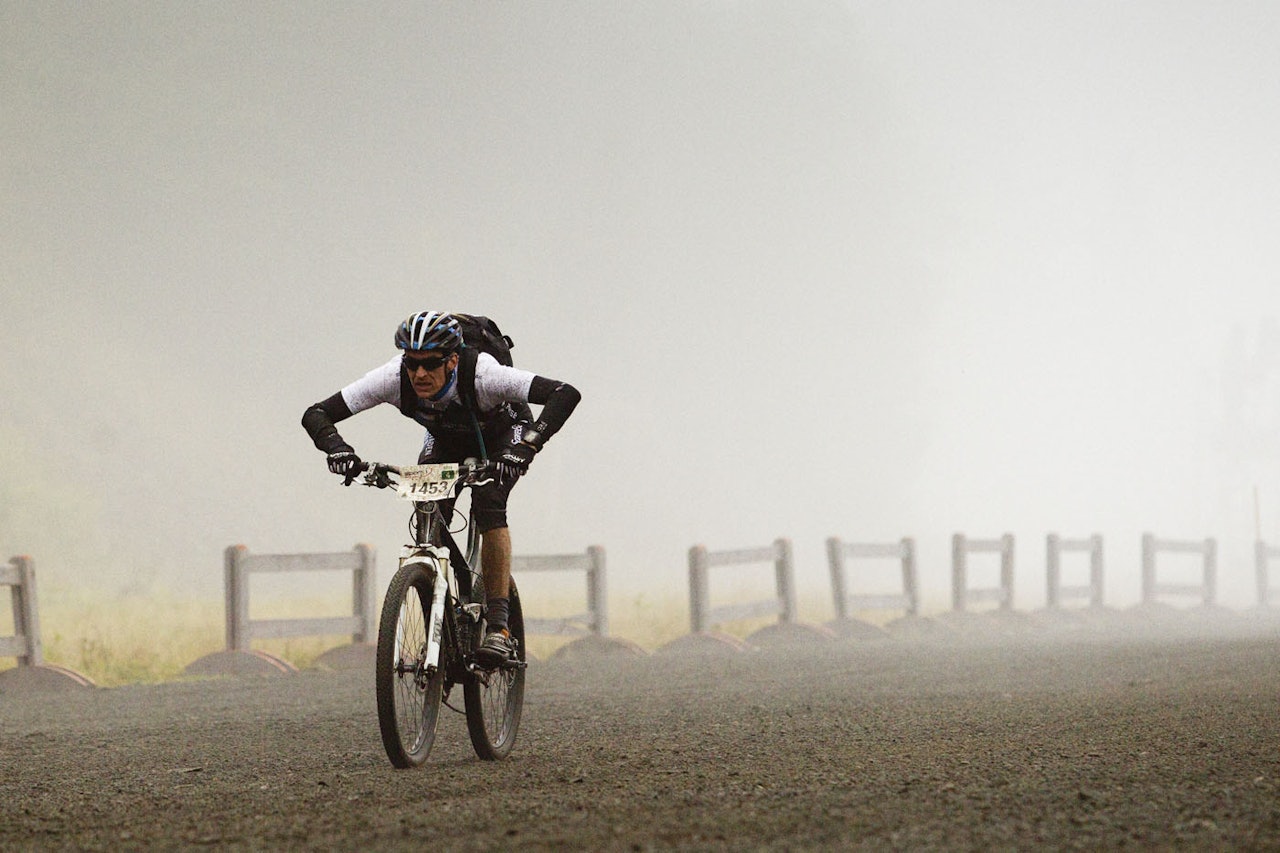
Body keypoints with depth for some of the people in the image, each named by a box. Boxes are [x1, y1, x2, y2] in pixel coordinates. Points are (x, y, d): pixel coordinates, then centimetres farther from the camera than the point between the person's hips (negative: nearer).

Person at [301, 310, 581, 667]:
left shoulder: (482, 374, -42)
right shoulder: (395, 378, -33)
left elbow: (566, 394, -49)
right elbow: (316, 415, -31)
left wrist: (528, 445, -61)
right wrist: (336, 447, -52)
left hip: (502, 434, -3)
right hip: (446, 440, 4)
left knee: (488, 505, -27)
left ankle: (498, 627, -22)